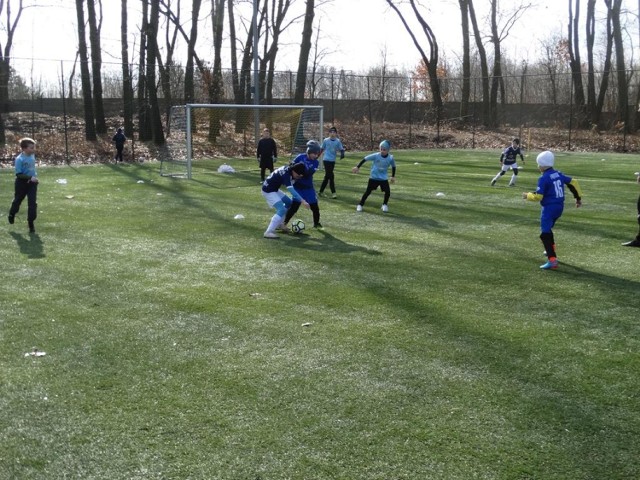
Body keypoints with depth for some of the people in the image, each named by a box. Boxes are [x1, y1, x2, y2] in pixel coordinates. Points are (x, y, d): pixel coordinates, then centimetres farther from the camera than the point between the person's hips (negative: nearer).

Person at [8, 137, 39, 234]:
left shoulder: (32, 155, -3)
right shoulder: (19, 159, -22)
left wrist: (35, 176, 7)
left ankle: (31, 223, 5)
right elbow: (19, 174, -24)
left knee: (33, 203, -3)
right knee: (17, 201, 19)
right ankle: (12, 215, 46)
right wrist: (30, 178, -31)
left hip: (32, 183, 4)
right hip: (22, 183, -4)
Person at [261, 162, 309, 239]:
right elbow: (291, 190, -40)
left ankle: (279, 224, 30)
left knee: (288, 202, 21)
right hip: (268, 191, -10)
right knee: (282, 210, -21)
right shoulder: (286, 174, -30)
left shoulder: (288, 168, -5)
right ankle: (269, 232, -25)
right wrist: (302, 201, -46)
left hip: (274, 189, 10)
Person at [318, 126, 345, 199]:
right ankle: (333, 193, -11)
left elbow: (341, 149, 3)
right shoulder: (326, 140, -2)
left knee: (327, 176, 11)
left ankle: (321, 191, 24)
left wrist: (342, 154, -19)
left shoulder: (338, 141, 3)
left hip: (332, 161, 4)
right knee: (331, 176, -12)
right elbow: (321, 149, 8)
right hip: (326, 160, -4)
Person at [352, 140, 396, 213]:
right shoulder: (375, 156, -17)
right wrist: (357, 167, -13)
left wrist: (393, 176, 10)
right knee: (368, 191, 0)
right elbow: (365, 159, -11)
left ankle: (385, 205, 17)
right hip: (373, 177, -2)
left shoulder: (390, 158, -11)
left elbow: (393, 166, 8)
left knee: (388, 191, -8)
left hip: (384, 178, 2)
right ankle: (360, 205, 13)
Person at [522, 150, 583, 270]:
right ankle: (551, 250, 48)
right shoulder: (558, 174, 8)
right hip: (559, 207, 9)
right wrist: (578, 197, 25)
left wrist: (527, 195, 2)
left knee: (545, 233, -10)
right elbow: (573, 182, 15)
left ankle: (552, 260, -23)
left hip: (549, 208, -9)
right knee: (548, 228, 31)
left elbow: (538, 196, -18)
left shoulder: (543, 178, -16)